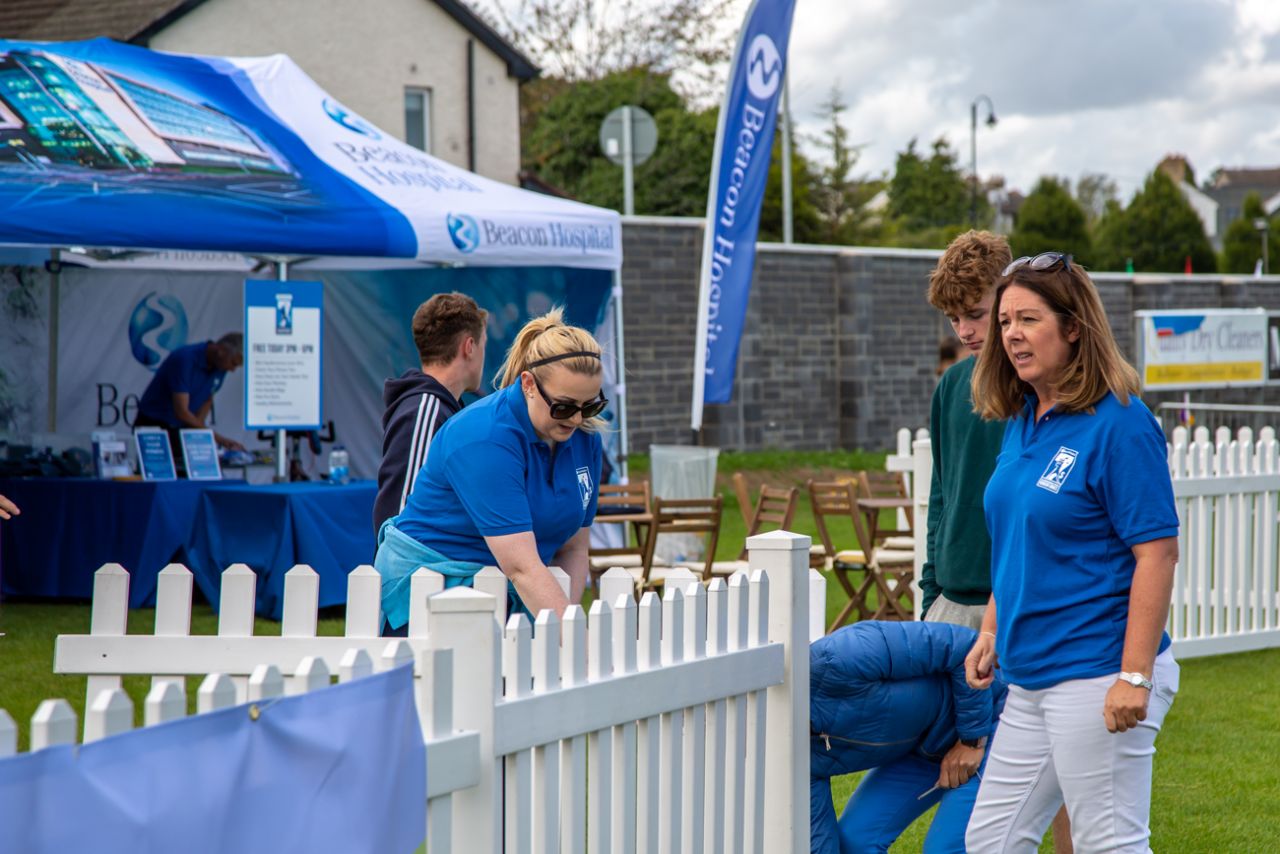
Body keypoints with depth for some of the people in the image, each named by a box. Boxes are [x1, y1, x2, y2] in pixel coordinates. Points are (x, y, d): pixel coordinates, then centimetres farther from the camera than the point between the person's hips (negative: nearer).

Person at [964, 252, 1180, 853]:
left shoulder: (1119, 425, -14)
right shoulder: (1021, 423, 12)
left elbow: (1157, 554, -17)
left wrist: (1135, 676, -20)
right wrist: (991, 633, 16)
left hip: (1097, 675, -9)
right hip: (1030, 679, 9)